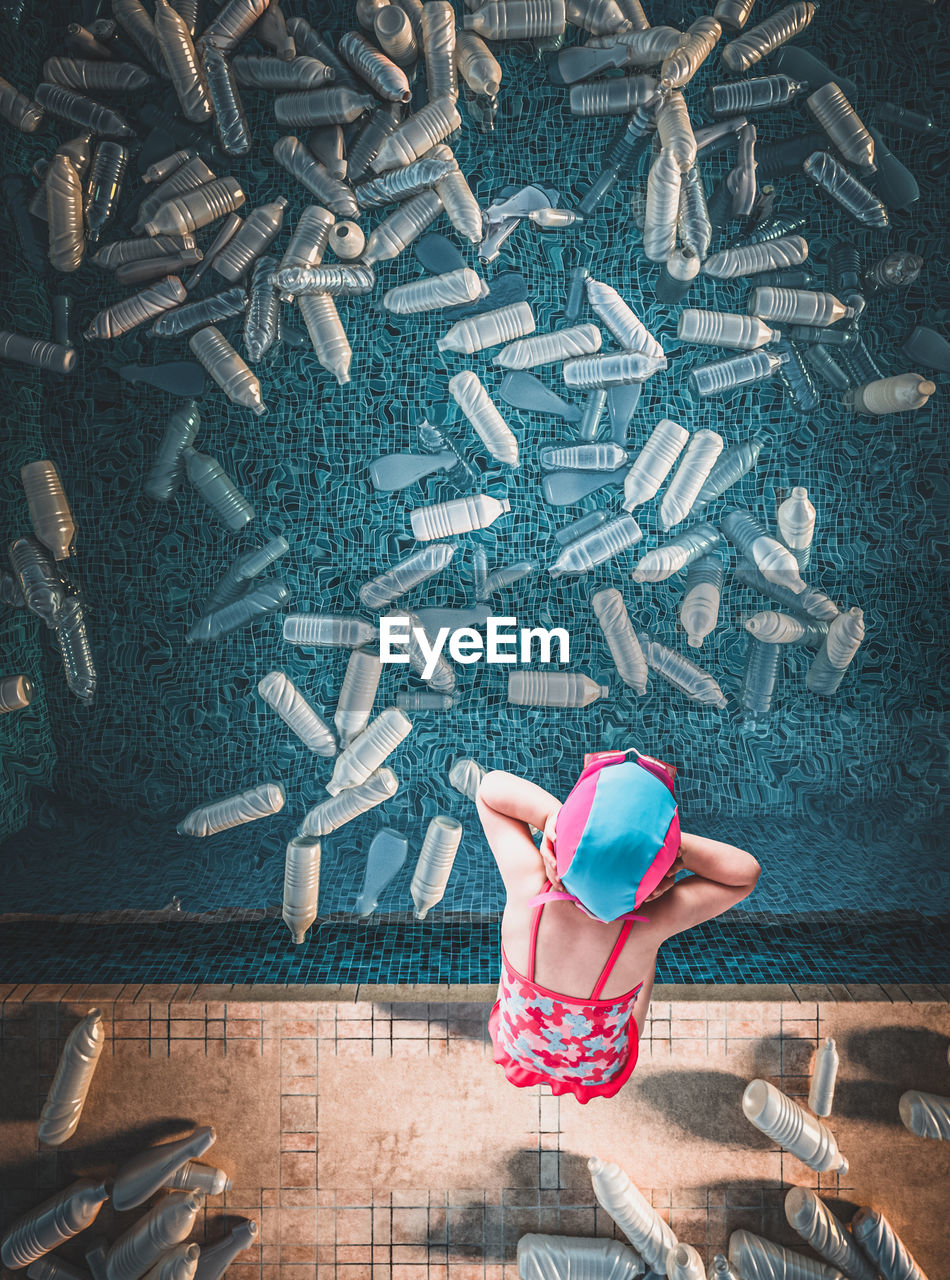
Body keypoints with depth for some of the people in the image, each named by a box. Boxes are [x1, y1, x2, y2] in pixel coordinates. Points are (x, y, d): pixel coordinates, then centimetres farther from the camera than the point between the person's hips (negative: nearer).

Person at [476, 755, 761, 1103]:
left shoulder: (527, 887, -38)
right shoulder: (647, 926, -39)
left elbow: (492, 786, -21)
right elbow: (747, 872, -23)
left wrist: (556, 817, -38)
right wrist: (659, 838, -36)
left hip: (517, 1051, 1)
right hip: (597, 1073, -1)